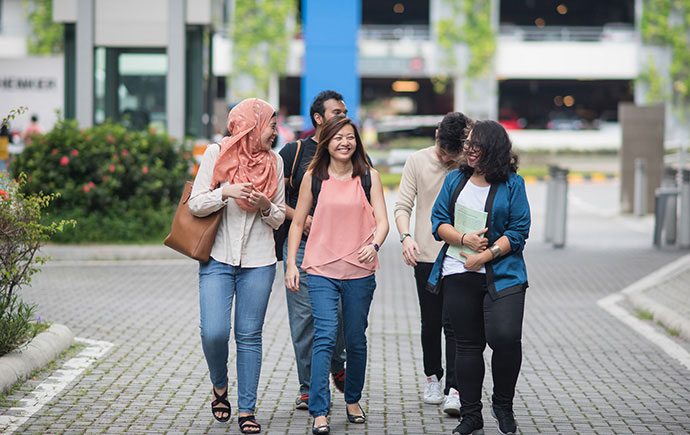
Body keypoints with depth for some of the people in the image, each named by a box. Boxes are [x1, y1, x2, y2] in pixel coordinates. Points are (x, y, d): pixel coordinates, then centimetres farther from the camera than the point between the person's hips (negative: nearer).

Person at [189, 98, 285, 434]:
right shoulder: (217, 154, 0)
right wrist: (225, 193, -18)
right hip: (218, 258, -2)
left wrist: (265, 206, -11)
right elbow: (195, 205, -2)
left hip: (258, 261, 2)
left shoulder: (274, 161, 7)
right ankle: (220, 388, 17)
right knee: (214, 332, -12)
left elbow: (279, 218, 11)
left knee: (249, 336, 2)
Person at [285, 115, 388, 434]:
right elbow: (297, 222, 9)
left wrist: (374, 244, -23)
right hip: (321, 269, -1)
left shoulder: (369, 177, 4)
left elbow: (381, 220, -2)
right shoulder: (313, 177, 3)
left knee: (356, 339, 10)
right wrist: (291, 264, 2)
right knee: (325, 336, -13)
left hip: (360, 271, 1)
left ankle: (352, 399, 32)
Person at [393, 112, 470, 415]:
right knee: (431, 323, 11)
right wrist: (406, 236, -16)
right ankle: (432, 378, 31)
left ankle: (454, 391, -10)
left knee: (455, 325, -8)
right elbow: (403, 205, 2)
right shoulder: (417, 161, 2)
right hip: (426, 256, 2)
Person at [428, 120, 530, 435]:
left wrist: (486, 255, -15)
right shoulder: (455, 180, 11)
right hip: (459, 276, 3)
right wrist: (464, 239, -12)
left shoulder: (512, 184, 0)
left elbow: (518, 232, -5)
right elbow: (438, 222, 6)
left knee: (505, 337, -18)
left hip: (502, 275, -3)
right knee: (467, 344, 7)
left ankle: (503, 405, 5)